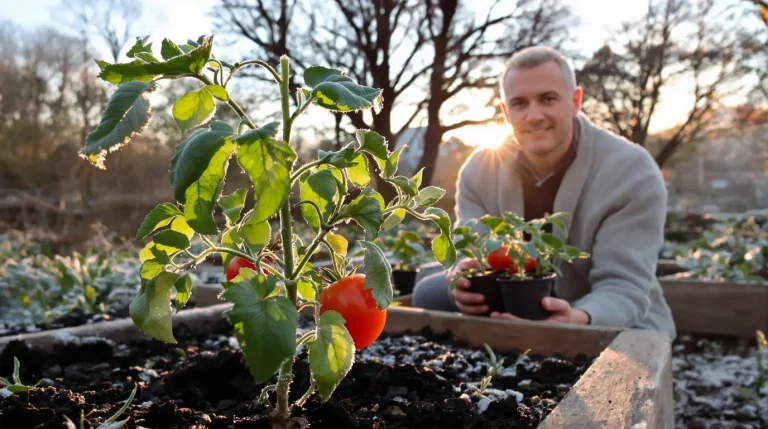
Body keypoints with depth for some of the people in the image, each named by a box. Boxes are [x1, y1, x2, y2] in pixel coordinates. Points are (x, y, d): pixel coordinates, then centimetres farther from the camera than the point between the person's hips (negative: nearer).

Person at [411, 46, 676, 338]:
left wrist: (577, 320, -49)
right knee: (431, 294, -13)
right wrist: (465, 283, -40)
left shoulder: (633, 172, -19)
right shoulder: (480, 169, -8)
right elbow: (471, 258, -15)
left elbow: (624, 288, -26)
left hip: (618, 324, -3)